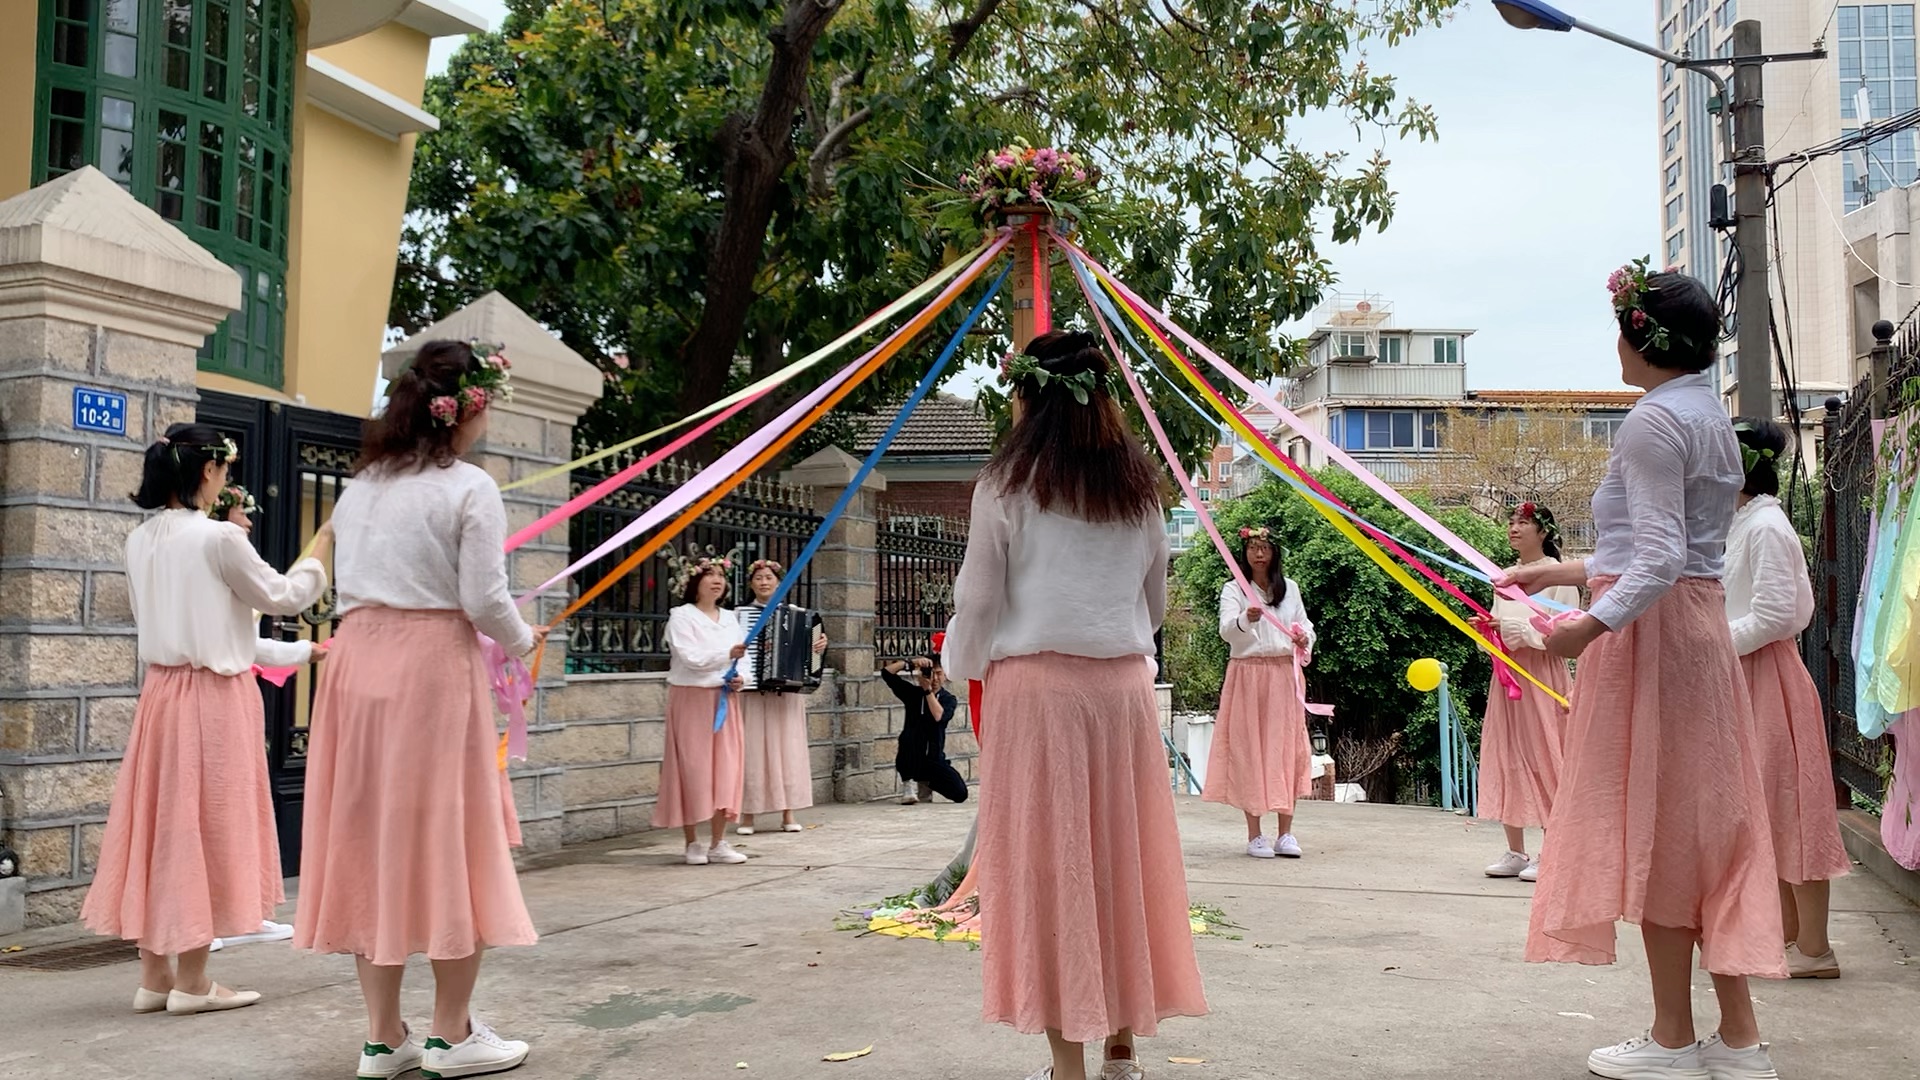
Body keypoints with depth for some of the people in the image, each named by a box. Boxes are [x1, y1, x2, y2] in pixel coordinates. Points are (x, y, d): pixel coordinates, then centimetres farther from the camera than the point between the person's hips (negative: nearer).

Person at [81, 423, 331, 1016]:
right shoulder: (219, 538, -14)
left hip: (161, 690, 7)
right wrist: (323, 547, 11)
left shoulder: (141, 540, 8)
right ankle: (192, 982, 7)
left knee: (162, 825, 11)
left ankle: (154, 974, 18)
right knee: (207, 829, 1)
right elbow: (281, 596, -3)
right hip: (214, 697, -7)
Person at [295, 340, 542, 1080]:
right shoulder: (469, 488, -7)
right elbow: (483, 600, -11)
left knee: (369, 837, 9)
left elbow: (351, 583, 14)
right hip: (434, 666, -6)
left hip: (359, 660, 6)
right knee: (445, 836, 3)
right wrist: (522, 642, 8)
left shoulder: (360, 485, 13)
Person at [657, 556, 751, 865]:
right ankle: (693, 843, 6)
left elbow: (740, 657, 15)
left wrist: (738, 678, -6)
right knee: (693, 767, -3)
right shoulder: (682, 616, -6)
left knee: (726, 767, 1)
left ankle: (718, 843, 7)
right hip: (691, 698, -5)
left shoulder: (729, 618, 12)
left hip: (723, 699, 5)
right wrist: (727, 654, -30)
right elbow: (691, 657, -18)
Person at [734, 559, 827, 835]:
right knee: (752, 750, -1)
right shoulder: (740, 614, 5)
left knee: (787, 749, 2)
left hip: (787, 693, 2)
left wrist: (819, 645, -9)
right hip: (751, 692, -1)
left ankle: (788, 814, 9)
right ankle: (747, 814, 6)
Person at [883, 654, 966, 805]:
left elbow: (938, 716, -21)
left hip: (934, 760, 1)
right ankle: (911, 782, -15)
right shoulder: (912, 692, 2)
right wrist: (911, 663, -16)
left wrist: (928, 690, -23)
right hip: (909, 760, -1)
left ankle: (925, 783, 18)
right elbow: (886, 672, -7)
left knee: (960, 793, -14)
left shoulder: (949, 699, 1)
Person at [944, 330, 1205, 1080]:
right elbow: (1155, 600, 16)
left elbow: (979, 599, -2)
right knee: (1122, 859, 11)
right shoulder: (1138, 483, 10)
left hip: (1036, 684, -4)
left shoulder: (1007, 482, -4)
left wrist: (964, 670, 15)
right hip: (1124, 684, 4)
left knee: (1048, 864, 1)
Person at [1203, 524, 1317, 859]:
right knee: (1249, 750, -4)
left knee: (1285, 748, 1)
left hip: (1284, 675, 3)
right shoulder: (1233, 589, 0)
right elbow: (1226, 629, -15)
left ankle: (1285, 833, 6)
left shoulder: (1289, 588, 11)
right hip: (1247, 675, -3)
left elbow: (1304, 623, 20)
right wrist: (1246, 619, -37)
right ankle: (1255, 835, 2)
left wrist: (1304, 638, -4)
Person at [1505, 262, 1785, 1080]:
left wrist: (1592, 625, -34)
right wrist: (1562, 572, 28)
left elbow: (1661, 559, -23)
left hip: (1650, 633, -9)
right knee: (1703, 821, 11)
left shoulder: (1655, 420, -13)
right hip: (1700, 624, 10)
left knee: (1655, 824, -3)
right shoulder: (1709, 416, 17)